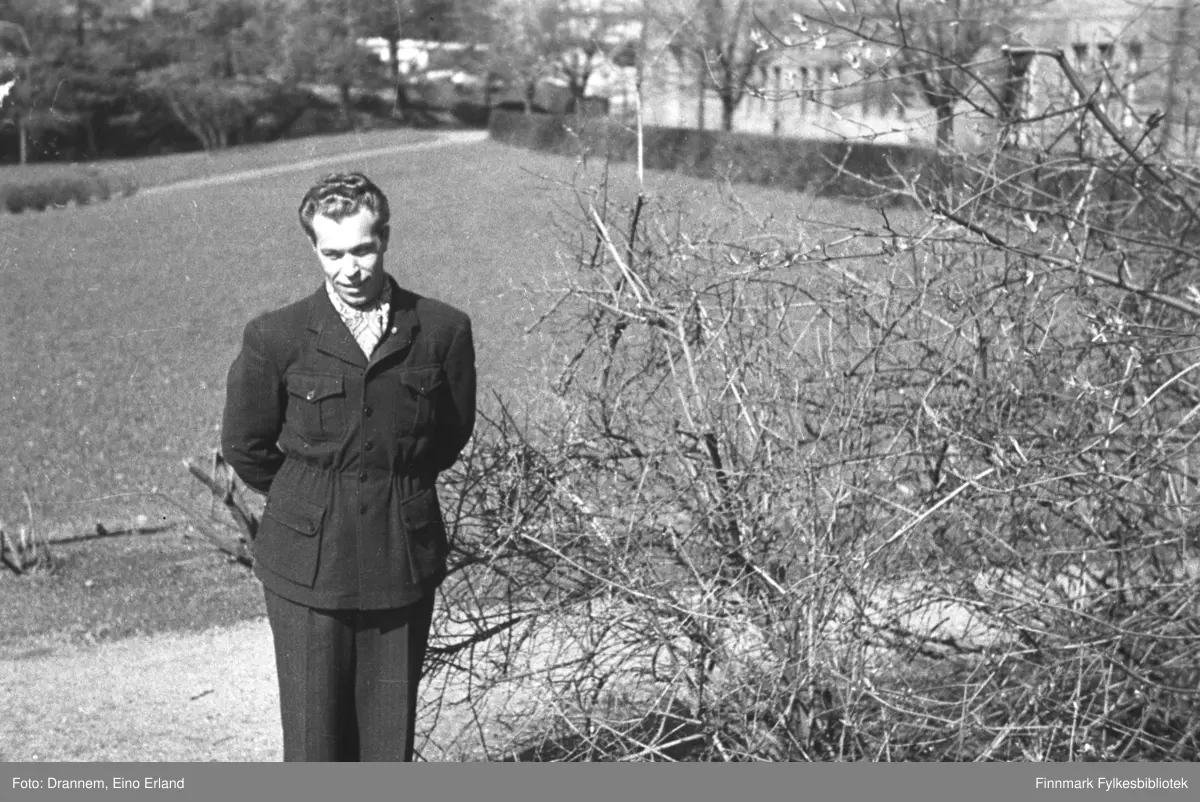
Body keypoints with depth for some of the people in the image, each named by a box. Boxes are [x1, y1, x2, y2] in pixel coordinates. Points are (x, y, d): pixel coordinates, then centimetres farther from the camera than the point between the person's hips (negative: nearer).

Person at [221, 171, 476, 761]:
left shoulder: (443, 330, -2)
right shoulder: (275, 338, -5)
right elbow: (245, 447, 8)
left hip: (404, 561, 1)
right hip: (307, 564, -1)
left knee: (389, 740, 8)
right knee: (313, 740, 3)